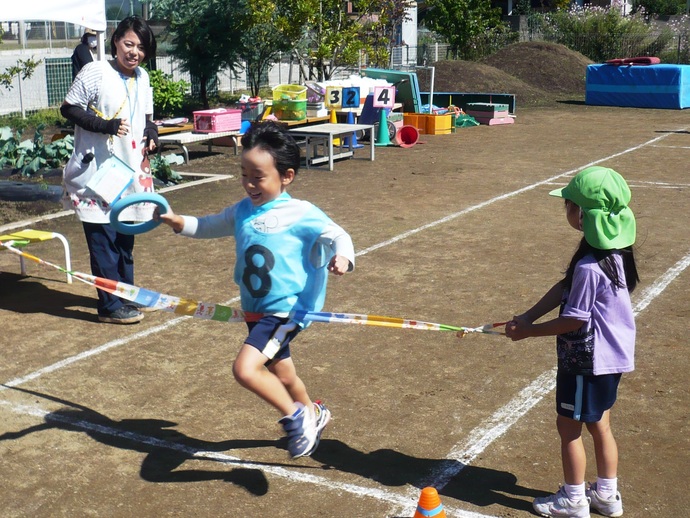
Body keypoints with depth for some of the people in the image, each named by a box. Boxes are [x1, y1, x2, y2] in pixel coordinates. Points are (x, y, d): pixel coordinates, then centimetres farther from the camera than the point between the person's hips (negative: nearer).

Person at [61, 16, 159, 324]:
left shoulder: (142, 78, 10)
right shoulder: (96, 72, -11)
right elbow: (68, 109, -11)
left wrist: (151, 135, -1)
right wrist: (106, 125, -21)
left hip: (131, 170, 7)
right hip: (97, 171, -7)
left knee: (125, 237, 16)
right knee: (103, 240, -3)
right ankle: (110, 306, 4)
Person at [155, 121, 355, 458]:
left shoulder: (301, 214, -14)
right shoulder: (242, 211, 5)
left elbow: (337, 235, -14)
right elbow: (211, 226, 20)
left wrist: (342, 257, -35)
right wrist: (179, 223, 5)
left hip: (285, 309, -7)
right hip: (255, 310, 8)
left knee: (245, 368, -24)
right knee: (281, 374, 24)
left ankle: (296, 417, -2)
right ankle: (312, 414, 53)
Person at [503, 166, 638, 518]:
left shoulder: (590, 266, -29)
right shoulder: (614, 250, 1)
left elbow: (573, 320, -23)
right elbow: (565, 288, 4)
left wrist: (528, 330, -11)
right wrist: (528, 316, 0)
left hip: (588, 359, -9)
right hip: (611, 355, 9)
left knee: (569, 426, 9)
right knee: (599, 425, 21)